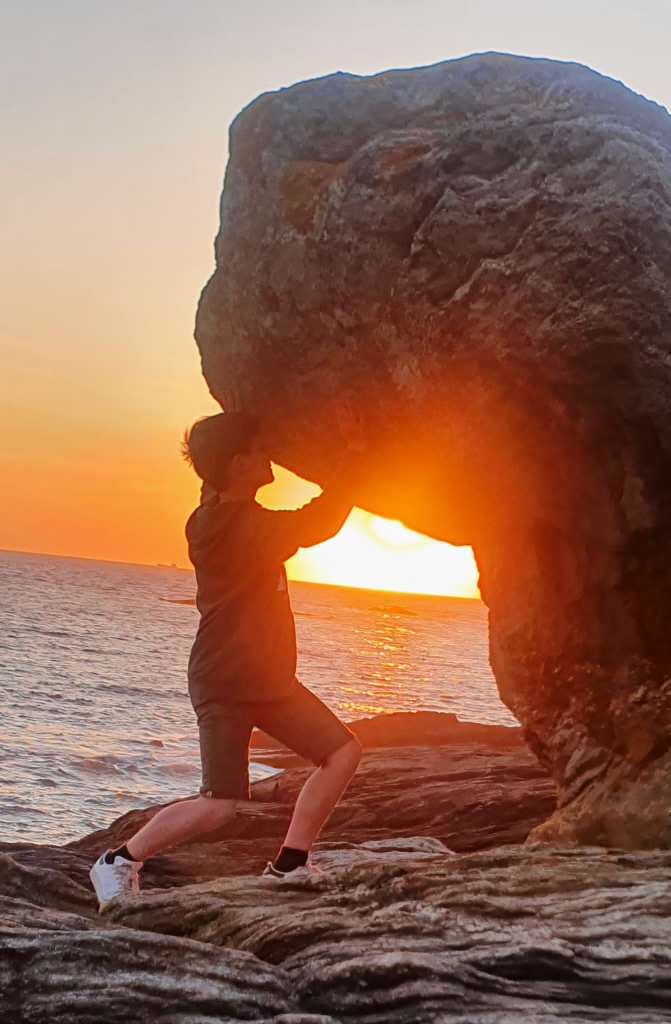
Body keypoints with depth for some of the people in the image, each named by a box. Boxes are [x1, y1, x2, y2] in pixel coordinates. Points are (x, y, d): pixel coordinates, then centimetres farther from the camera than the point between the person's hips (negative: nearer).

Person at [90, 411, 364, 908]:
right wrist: (355, 458, -11)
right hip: (225, 685, -9)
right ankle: (119, 862, 10)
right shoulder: (247, 529, -24)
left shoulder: (220, 509, 4)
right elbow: (321, 522, -22)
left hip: (271, 678, 9)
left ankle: (288, 866, 8)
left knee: (343, 751, 3)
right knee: (221, 805, -10)